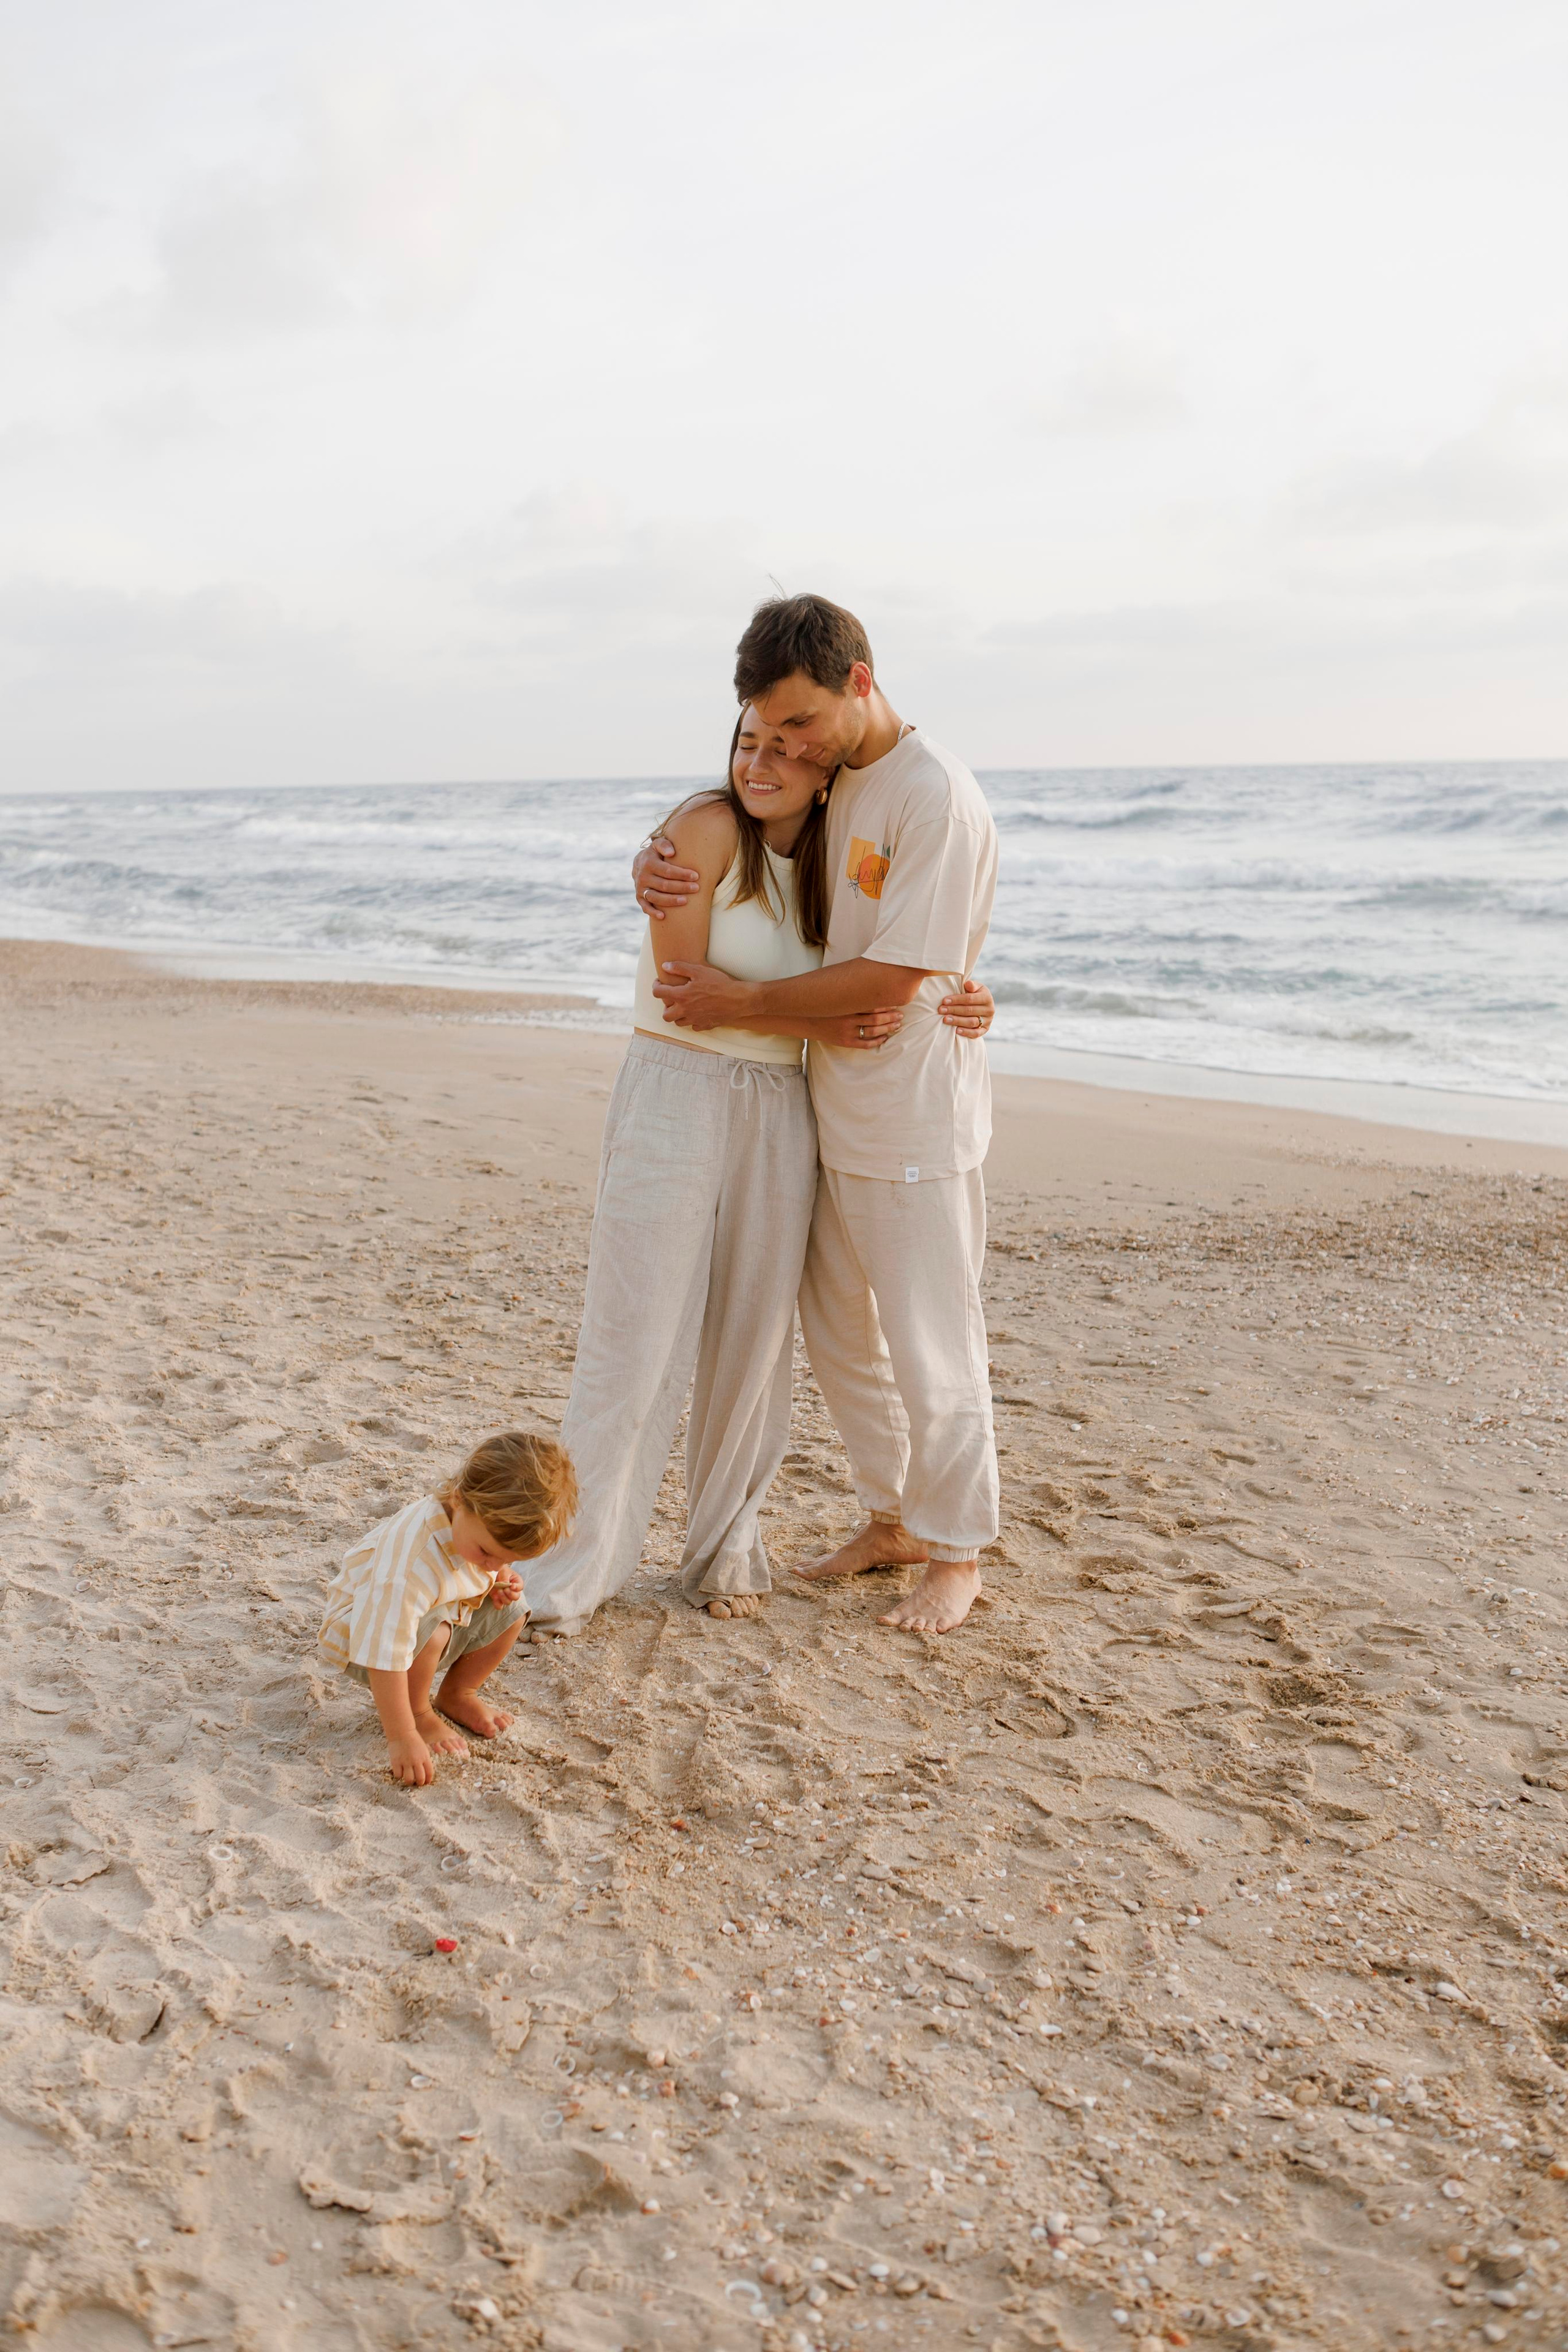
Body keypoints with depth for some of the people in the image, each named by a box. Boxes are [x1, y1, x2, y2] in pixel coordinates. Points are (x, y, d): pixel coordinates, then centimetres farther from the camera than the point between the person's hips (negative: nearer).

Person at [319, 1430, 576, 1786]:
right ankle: (418, 1712, -8)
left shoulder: (492, 1526, -20)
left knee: (510, 1614, -8)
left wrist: (503, 1579, -14)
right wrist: (402, 1738, -38)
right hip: (360, 1628, -7)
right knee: (430, 1632, -36)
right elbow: (386, 1651, -42)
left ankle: (457, 1695, 13)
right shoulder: (414, 1559, -43)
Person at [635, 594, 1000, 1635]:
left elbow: (894, 974, -22)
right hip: (835, 1109, 9)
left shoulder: (935, 796, -18)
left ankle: (957, 1553, 20)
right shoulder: (826, 784, 7)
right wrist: (660, 863, -5)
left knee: (930, 1346, 2)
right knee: (839, 1330, 17)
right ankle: (893, 1519, 33)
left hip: (915, 1119, -8)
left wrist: (744, 1002, -15)